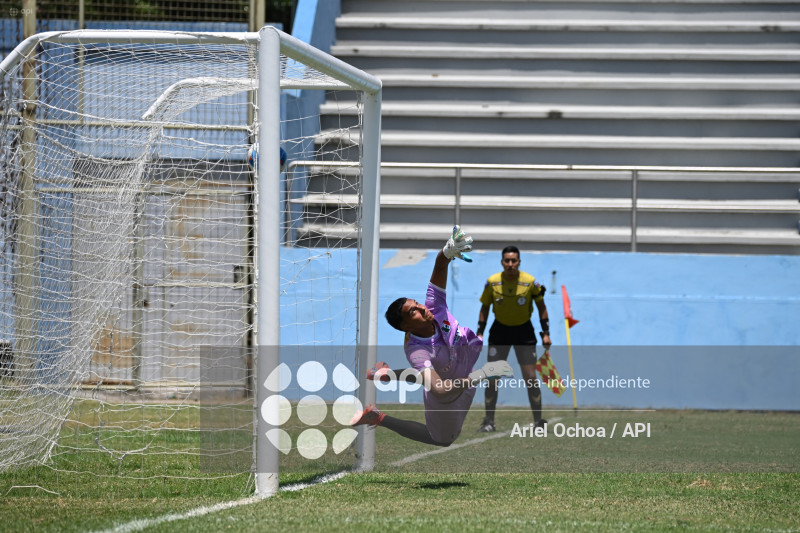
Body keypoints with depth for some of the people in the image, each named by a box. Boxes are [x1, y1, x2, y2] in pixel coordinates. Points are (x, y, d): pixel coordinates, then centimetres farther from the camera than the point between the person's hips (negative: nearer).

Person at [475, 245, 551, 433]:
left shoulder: (530, 282, -13)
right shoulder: (492, 282, -10)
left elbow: (541, 306, 0)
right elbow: (485, 307, 5)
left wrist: (546, 333, -4)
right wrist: (480, 333, -1)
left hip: (524, 330, -1)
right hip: (500, 330, 1)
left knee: (530, 378, -7)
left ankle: (539, 421, 3)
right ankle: (489, 421, 4)